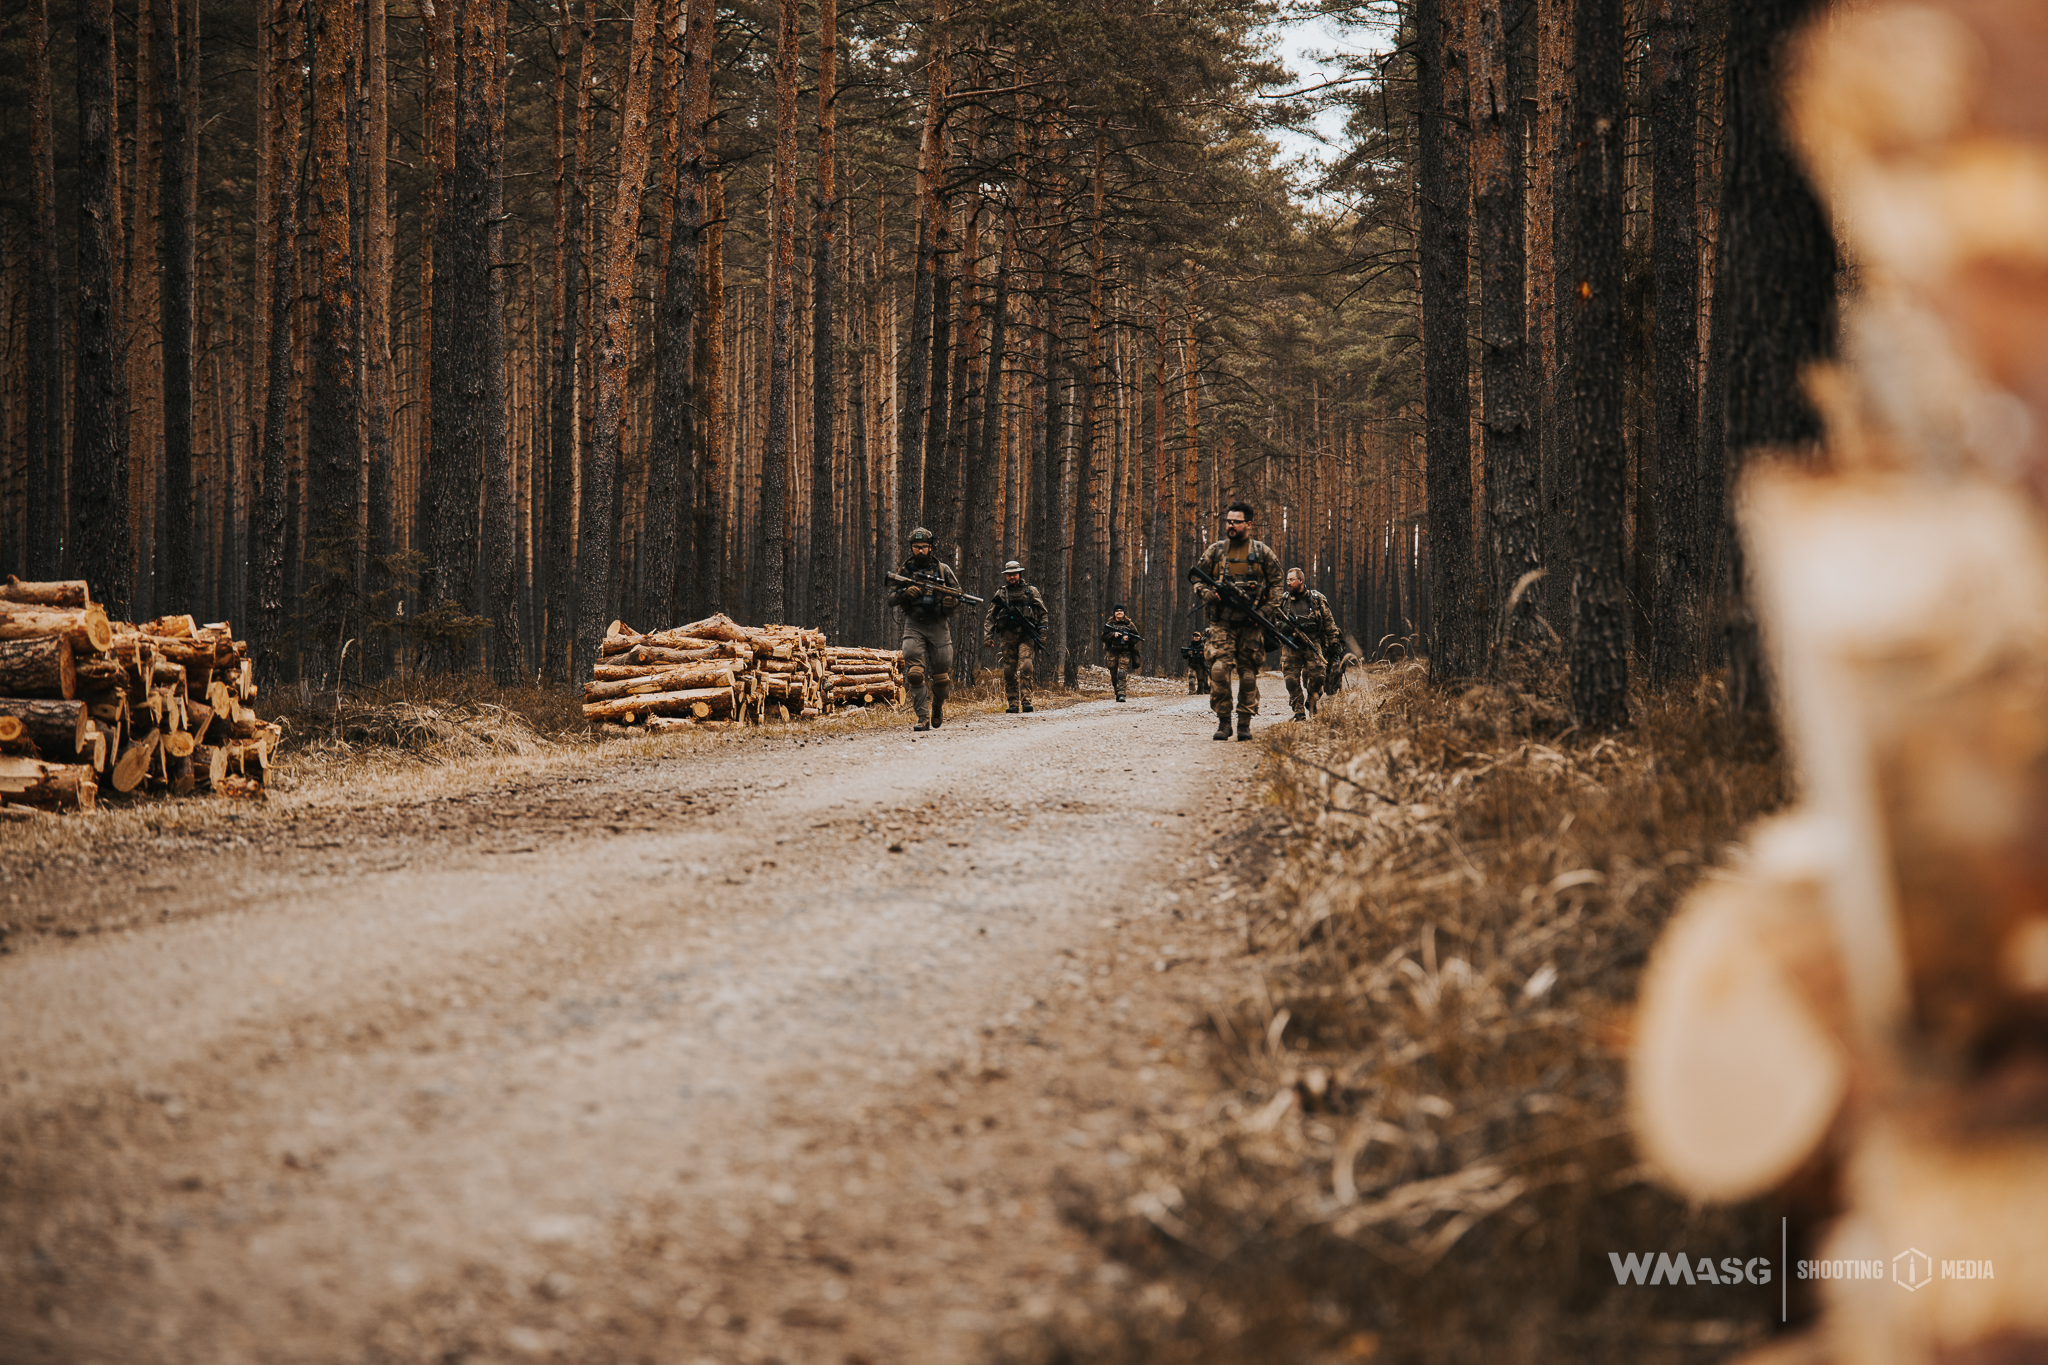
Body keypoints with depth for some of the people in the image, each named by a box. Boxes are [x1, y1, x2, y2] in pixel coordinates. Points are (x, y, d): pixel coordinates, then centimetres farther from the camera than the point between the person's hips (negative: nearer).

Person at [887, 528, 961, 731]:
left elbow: (959, 595, 10)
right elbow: (892, 600, 8)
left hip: (939, 626, 0)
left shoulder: (943, 569, 6)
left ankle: (938, 709, 32)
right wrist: (906, 593, -12)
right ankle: (923, 718, -19)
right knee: (914, 672, -18)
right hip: (914, 626, 0)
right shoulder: (905, 570, 8)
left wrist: (953, 601, -13)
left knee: (942, 676, 4)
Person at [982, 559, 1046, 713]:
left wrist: (1042, 632, 2)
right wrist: (988, 636, 3)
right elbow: (990, 617, 12)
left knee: (1025, 666, -17)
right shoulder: (1000, 594, 13)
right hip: (1008, 636, 2)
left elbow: (1042, 613, 12)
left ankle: (1026, 701, -18)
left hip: (1026, 635, -2)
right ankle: (1013, 704, 6)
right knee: (1009, 670, 1)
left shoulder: (1031, 591, 10)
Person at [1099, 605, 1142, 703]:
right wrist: (1113, 635, -14)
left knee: (1122, 674, -15)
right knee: (1114, 674, 7)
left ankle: (1121, 694, -21)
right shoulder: (1109, 624, 8)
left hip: (1125, 654, -2)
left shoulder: (1129, 624, 6)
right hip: (1112, 653, 2)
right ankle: (1117, 693, 21)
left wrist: (1129, 638, -13)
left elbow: (1136, 638, 7)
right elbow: (1103, 637, 2)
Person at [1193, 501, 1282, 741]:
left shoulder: (1262, 552, 5)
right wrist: (1208, 593, -5)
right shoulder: (1215, 551, 8)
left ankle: (1245, 723, 10)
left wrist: (1263, 608, -4)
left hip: (1251, 624, 0)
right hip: (1221, 622, 0)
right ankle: (1223, 720, -6)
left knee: (1248, 673, 2)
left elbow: (1276, 584, 8)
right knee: (1219, 669, -15)